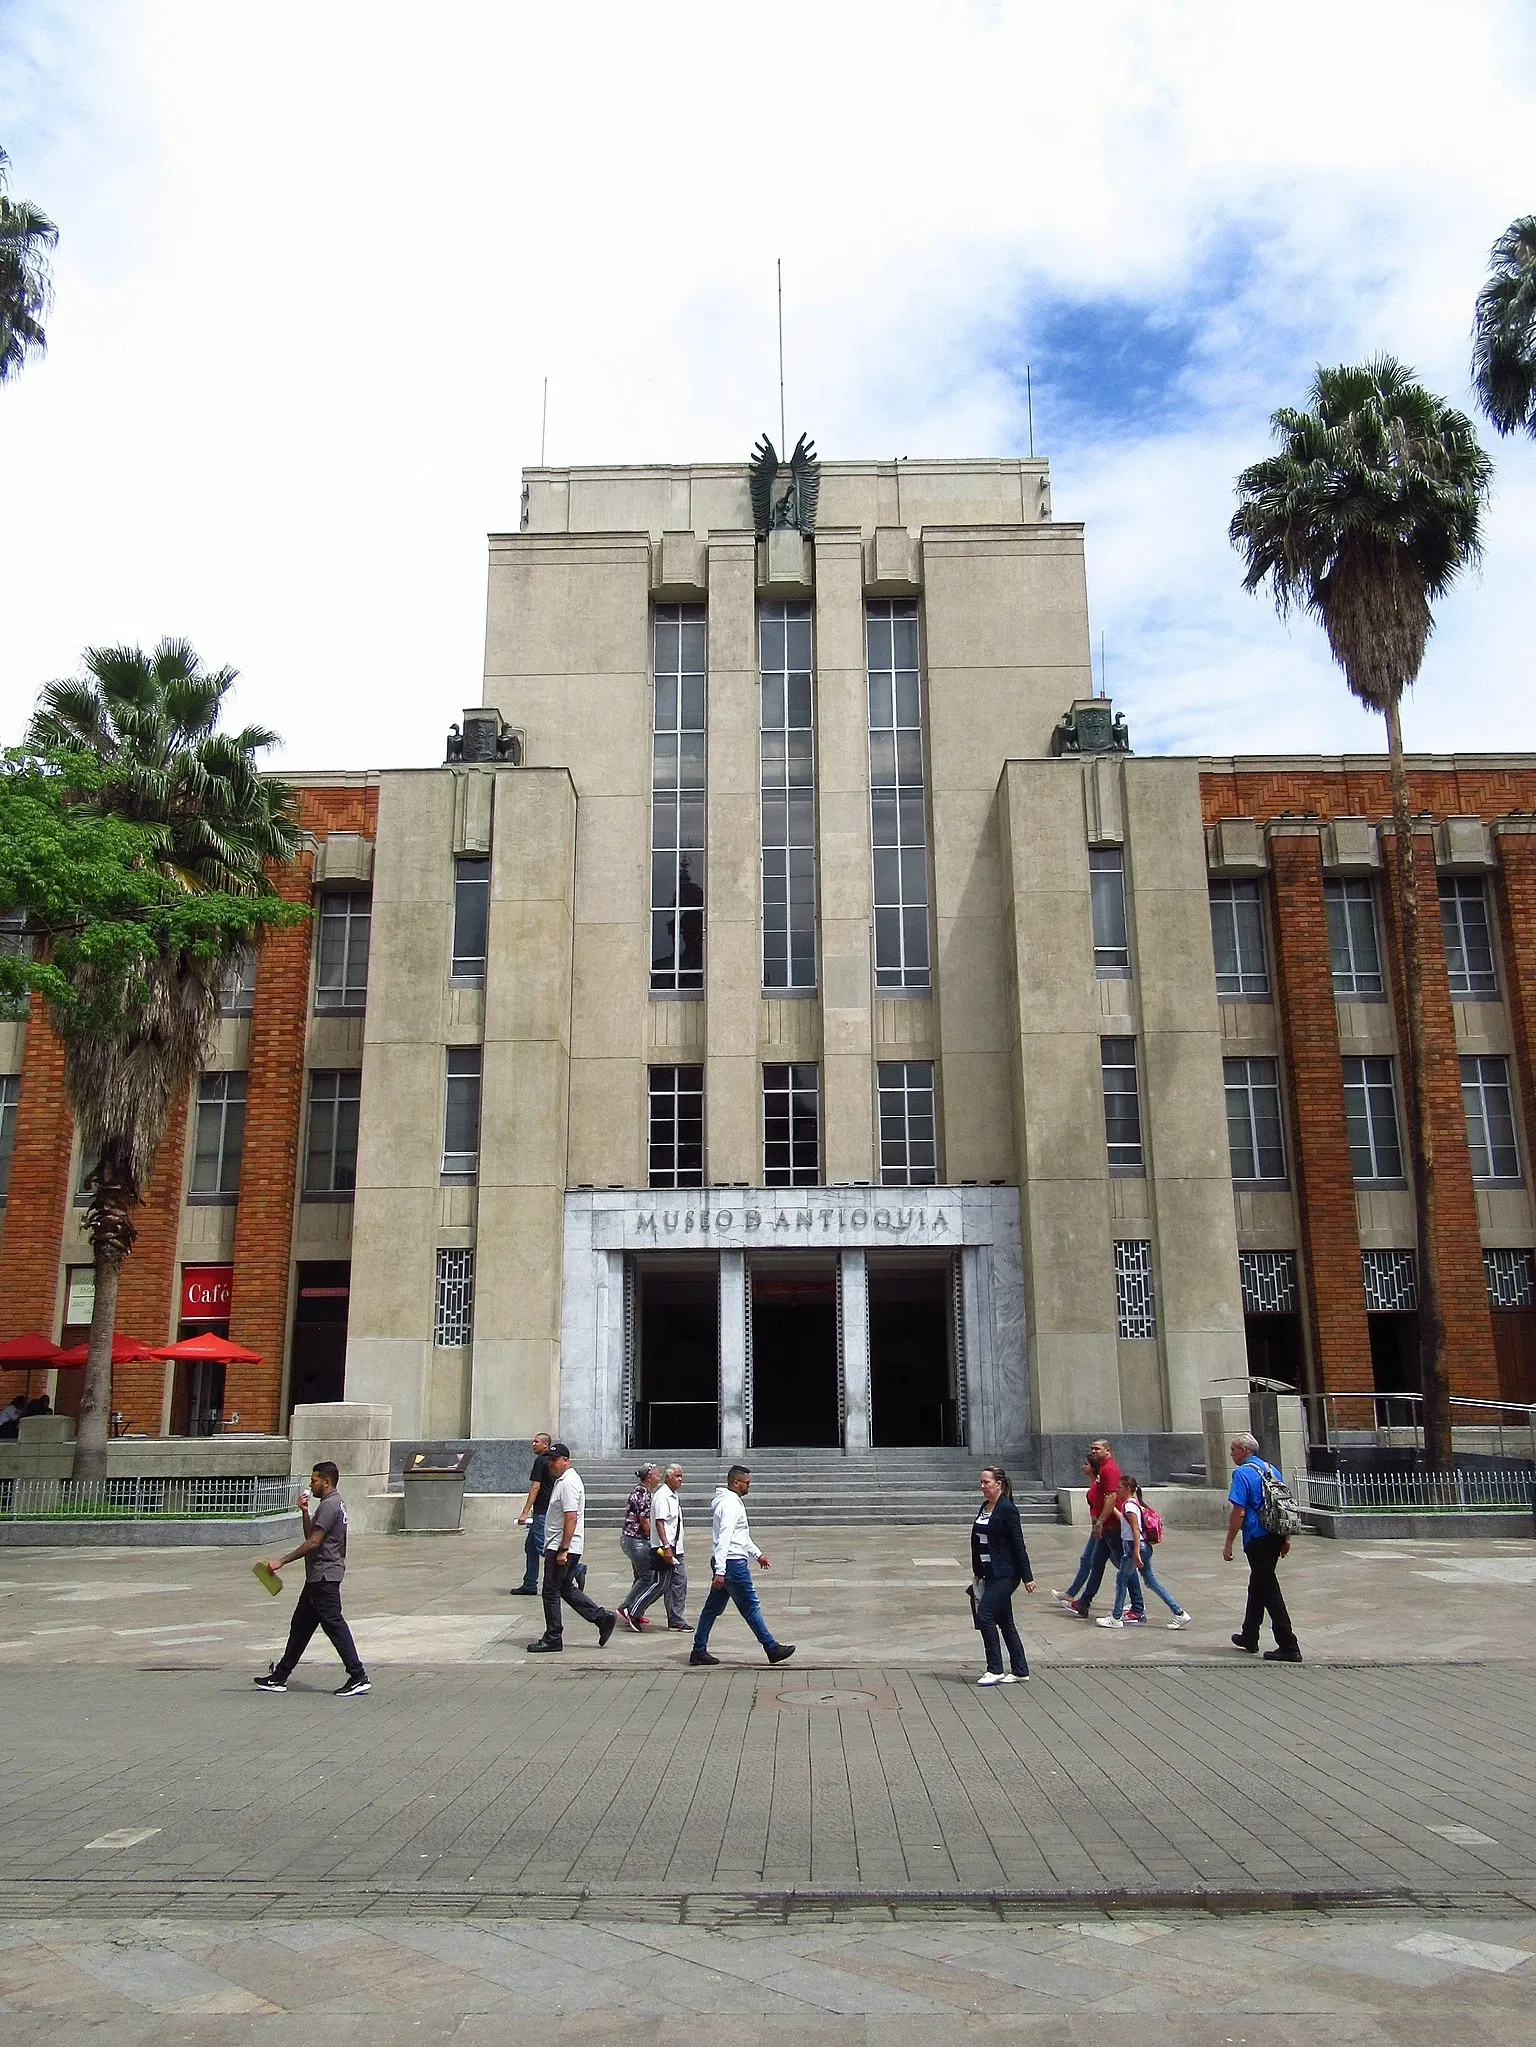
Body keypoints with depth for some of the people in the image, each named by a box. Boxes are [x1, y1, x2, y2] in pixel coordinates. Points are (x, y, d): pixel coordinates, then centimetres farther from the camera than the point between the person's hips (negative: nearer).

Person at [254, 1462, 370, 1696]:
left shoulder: (329, 1505, -15)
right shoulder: (330, 1504, 19)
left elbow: (313, 1542, -20)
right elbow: (311, 1537, 20)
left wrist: (282, 1561, -16)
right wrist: (305, 1512, 9)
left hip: (324, 1577, -11)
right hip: (318, 1577, 11)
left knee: (335, 1625, -9)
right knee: (300, 1625, 15)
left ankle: (358, 1677, -7)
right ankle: (279, 1678, 24)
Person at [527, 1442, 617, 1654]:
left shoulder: (569, 1483, -18)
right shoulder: (562, 1480, 16)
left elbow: (571, 1518, -24)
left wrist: (563, 1550, -25)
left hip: (561, 1548, -10)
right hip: (559, 1547, 10)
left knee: (551, 1592, -2)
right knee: (566, 1588, 15)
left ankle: (553, 1639, 7)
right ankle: (603, 1618, 16)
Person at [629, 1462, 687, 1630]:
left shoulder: (673, 1496, 15)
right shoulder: (662, 1496, -15)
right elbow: (659, 1522, -22)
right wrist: (666, 1547, -27)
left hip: (675, 1548, 10)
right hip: (664, 1548, -10)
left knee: (680, 1582, 8)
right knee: (661, 1584, -4)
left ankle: (675, 1620, 15)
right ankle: (634, 1613, 8)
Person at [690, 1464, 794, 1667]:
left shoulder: (734, 1502, 17)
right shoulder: (730, 1504, -17)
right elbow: (724, 1539, -24)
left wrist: (757, 1554, 30)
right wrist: (720, 1571, -29)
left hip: (724, 1563, 10)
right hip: (733, 1563, -10)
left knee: (713, 1608, 11)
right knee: (751, 1607, -2)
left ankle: (699, 1651, 14)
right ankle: (772, 1649, 5)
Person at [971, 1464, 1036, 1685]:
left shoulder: (1007, 1510, -14)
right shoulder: (985, 1507, 10)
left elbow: (1018, 1545, -14)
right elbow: (978, 1541, 17)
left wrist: (1027, 1577, -13)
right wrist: (978, 1572, 20)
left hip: (1005, 1574, -9)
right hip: (990, 1574, 9)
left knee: (985, 1616, -11)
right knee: (1004, 1622, 12)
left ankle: (995, 1669, -1)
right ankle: (1020, 1671, 20)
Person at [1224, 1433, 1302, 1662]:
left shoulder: (1242, 1473, -13)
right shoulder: (1272, 1470, 12)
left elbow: (1238, 1512, -17)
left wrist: (1228, 1544, -11)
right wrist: (1285, 1539, 22)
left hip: (1257, 1539, -9)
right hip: (1275, 1536, 9)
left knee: (1269, 1591, -4)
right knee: (1257, 1586, 20)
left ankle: (1289, 1647, -5)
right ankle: (1249, 1638, 31)